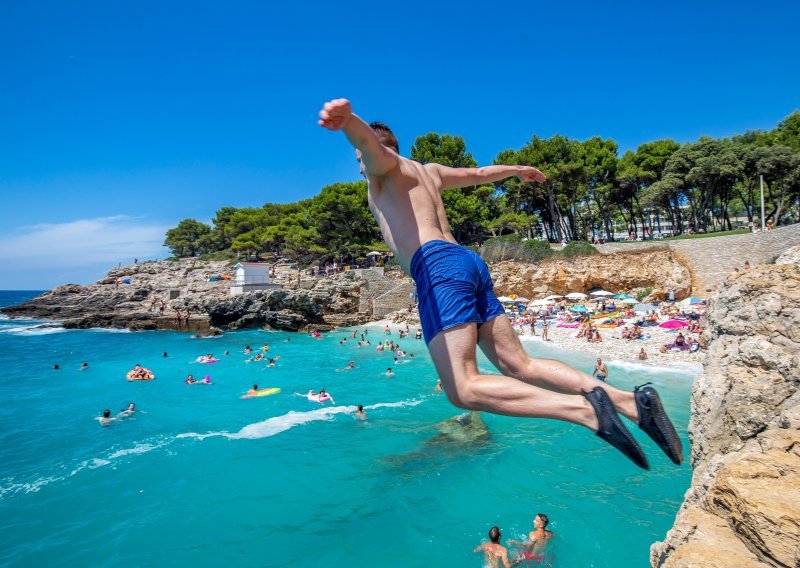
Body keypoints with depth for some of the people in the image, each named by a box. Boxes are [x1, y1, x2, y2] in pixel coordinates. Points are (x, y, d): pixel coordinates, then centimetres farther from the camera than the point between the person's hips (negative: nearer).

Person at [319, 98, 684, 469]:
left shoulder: (381, 162, 12)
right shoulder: (428, 170, 32)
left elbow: (366, 137, -14)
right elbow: (479, 173, 46)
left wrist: (347, 119, -37)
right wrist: (518, 170, 64)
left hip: (437, 265, -8)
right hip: (470, 262, 8)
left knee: (463, 390, -15)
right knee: (519, 365, 6)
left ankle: (585, 409, -24)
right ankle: (630, 401, -2)